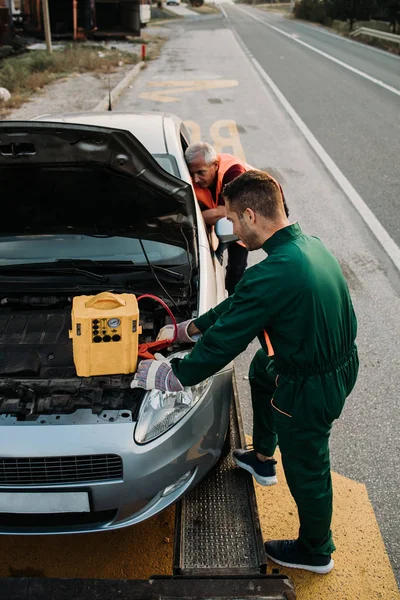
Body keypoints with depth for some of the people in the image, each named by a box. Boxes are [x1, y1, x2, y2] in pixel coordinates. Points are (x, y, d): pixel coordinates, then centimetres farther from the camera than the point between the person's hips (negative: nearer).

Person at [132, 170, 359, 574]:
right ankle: (262, 459, 50)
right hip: (343, 361, 9)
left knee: (306, 468, 14)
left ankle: (315, 552, 40)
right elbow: (239, 306, 7)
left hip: (311, 389, -9)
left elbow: (224, 342, -24)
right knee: (262, 368, 32)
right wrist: (187, 328, 12)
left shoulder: (273, 275, -32)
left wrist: (171, 377, -8)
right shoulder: (310, 245, -1)